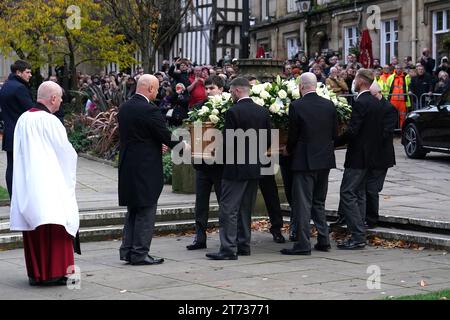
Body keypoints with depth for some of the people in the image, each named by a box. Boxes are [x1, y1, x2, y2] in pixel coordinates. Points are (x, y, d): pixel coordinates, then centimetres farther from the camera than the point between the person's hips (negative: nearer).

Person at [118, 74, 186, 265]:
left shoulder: (124, 108, 8)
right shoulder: (149, 110, -17)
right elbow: (166, 136, -13)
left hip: (127, 168, 8)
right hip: (146, 169, -8)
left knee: (133, 211, 16)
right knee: (145, 212, -1)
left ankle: (127, 250, 17)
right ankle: (139, 253, 2)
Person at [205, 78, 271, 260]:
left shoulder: (233, 112, -15)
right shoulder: (263, 112, 5)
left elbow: (228, 142, -16)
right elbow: (268, 140, 9)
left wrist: (220, 155, 3)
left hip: (236, 168, -7)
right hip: (255, 168, 7)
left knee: (228, 209, -5)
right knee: (246, 209, 15)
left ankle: (228, 249, -9)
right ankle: (244, 245, 20)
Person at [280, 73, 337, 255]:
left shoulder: (296, 106, -12)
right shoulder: (329, 105, 3)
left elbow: (293, 135, -8)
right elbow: (334, 133, 8)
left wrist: (289, 150, 11)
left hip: (304, 160, -5)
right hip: (325, 159, 6)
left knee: (303, 204, -2)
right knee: (319, 202, 17)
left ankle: (303, 244, -3)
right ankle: (323, 240, 17)